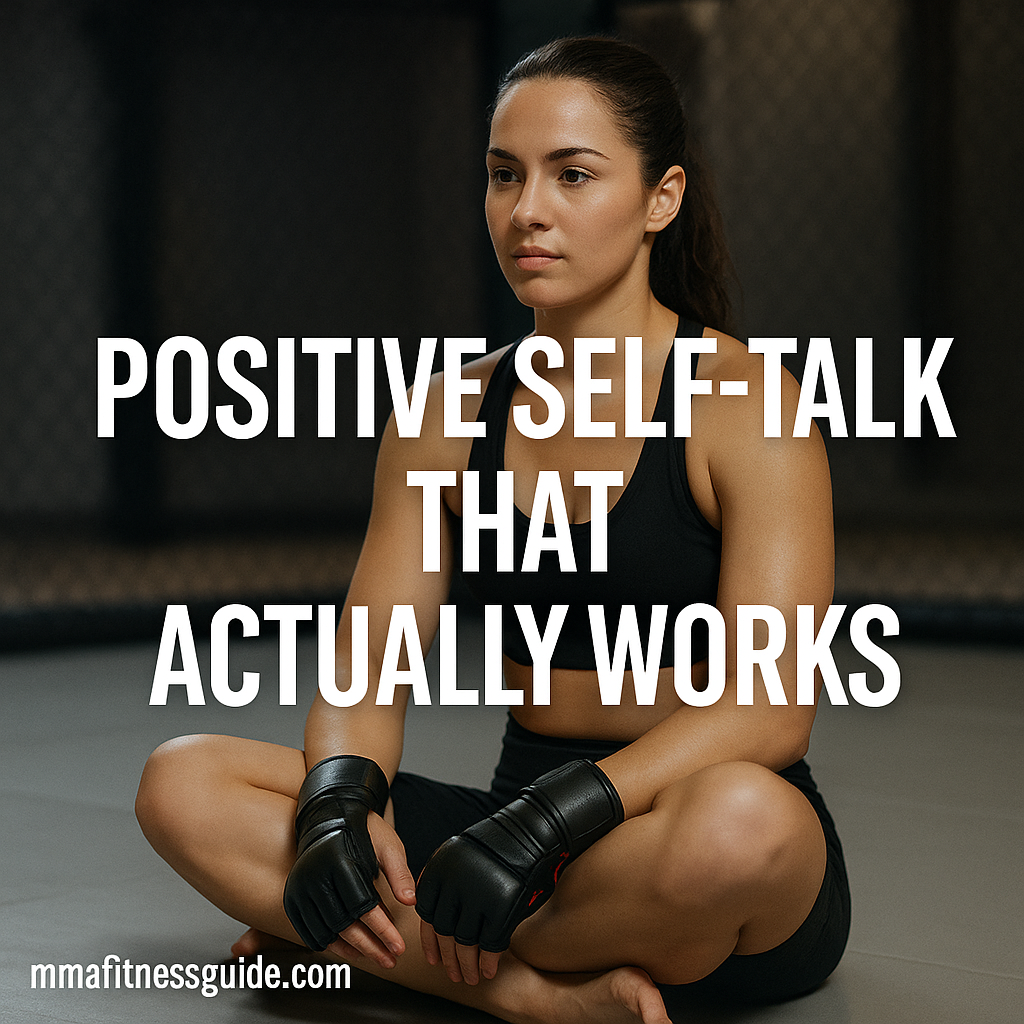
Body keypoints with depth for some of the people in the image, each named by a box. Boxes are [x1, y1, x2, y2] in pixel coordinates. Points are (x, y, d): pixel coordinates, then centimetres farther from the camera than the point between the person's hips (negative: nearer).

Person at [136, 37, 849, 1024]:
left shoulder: (746, 403, -9)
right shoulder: (446, 417, 8)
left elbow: (768, 706, -19)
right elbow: (368, 666, 4)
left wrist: (550, 820, -32)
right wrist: (340, 804, -18)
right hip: (529, 827, 5)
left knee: (741, 820, -41)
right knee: (182, 783, -13)